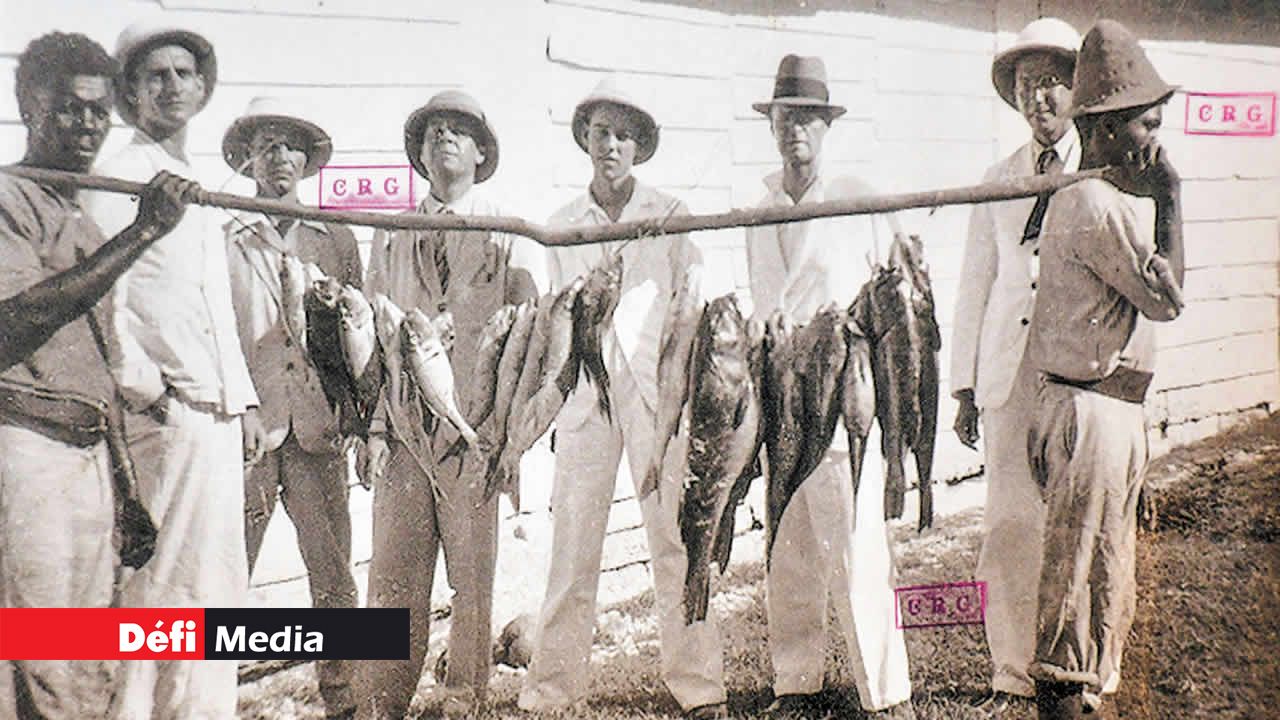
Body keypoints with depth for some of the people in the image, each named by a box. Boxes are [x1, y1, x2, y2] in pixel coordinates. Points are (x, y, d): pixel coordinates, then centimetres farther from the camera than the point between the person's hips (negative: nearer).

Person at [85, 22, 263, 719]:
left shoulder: (198, 192, 22)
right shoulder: (115, 179, -3)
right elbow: (104, 300, -11)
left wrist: (245, 401, 19)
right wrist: (143, 391, -14)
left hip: (218, 415, 8)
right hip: (165, 417, -8)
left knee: (219, 580, 10)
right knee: (164, 584, -9)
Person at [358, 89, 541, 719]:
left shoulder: (510, 235, 6)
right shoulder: (392, 236, 14)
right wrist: (374, 424, 5)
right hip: (403, 424, 2)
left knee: (474, 573, 3)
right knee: (394, 574, 1)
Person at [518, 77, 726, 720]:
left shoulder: (669, 217, 7)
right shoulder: (560, 228, 13)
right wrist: (555, 408, 14)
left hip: (656, 388, -2)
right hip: (584, 392, 2)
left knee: (675, 539, -3)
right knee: (571, 540, 0)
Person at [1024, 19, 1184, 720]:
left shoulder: (1095, 198, 13)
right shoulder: (1096, 207, -19)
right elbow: (1167, 296, -16)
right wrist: (1171, 200, -11)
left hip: (1112, 406, 11)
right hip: (1092, 408, -11)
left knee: (1107, 557, 18)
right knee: (1078, 559, 0)